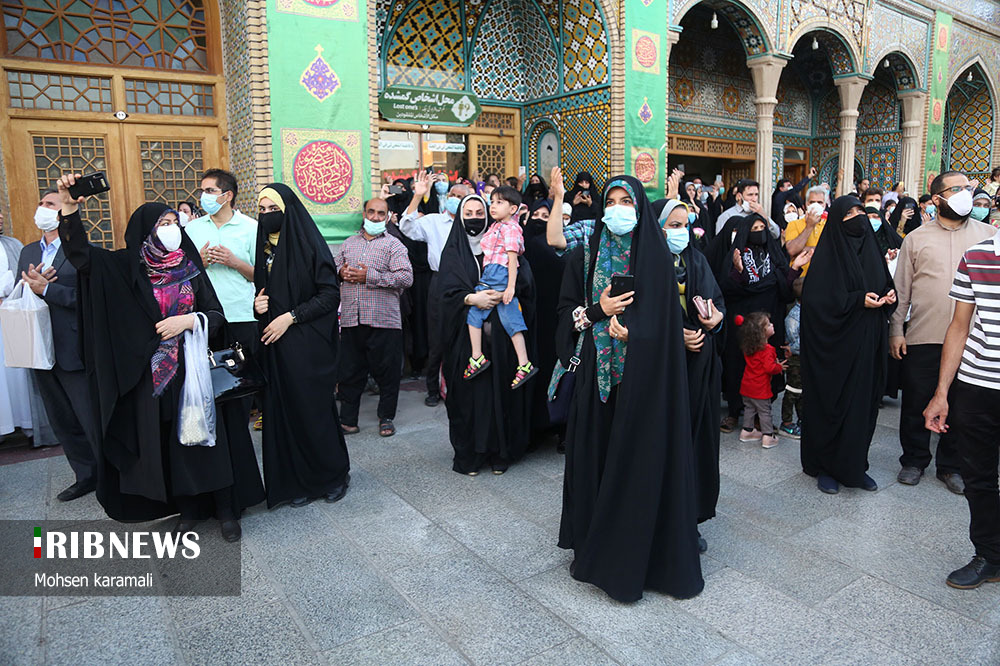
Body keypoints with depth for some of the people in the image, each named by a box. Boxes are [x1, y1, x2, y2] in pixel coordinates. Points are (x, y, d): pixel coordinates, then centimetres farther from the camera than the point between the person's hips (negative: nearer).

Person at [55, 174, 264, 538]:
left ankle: (225, 508, 13)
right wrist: (69, 209, -23)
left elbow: (217, 314, 3)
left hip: (194, 366, 0)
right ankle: (188, 508, 22)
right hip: (154, 371, 0)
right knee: (168, 439, 7)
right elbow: (81, 255, -11)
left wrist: (188, 320, -15)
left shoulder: (190, 266, 3)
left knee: (206, 435, 2)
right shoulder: (129, 266, 2)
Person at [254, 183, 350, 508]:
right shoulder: (262, 247, 10)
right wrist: (257, 304, -1)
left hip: (308, 344, -5)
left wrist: (291, 316, -16)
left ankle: (334, 474, 20)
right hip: (274, 345, 5)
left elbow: (331, 295, -11)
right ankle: (300, 481, 20)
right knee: (284, 409, 6)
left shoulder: (309, 244, -7)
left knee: (314, 408, 1)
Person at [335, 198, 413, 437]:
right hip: (351, 319, 4)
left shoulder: (393, 245, 1)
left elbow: (406, 277, -12)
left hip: (383, 320, -4)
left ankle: (386, 418, 20)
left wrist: (368, 276, -15)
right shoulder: (349, 244, 17)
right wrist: (341, 271, 0)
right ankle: (348, 418, 22)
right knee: (349, 371, 10)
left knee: (387, 372, 5)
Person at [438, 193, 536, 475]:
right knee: (469, 392, 0)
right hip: (467, 335, 0)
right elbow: (448, 291, -4)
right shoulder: (453, 251, 9)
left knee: (500, 390, 1)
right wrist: (472, 298, -21)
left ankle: (500, 451, 14)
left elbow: (526, 284, -2)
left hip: (500, 334, 0)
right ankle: (468, 454, 13)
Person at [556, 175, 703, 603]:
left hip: (642, 375, -2)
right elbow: (566, 311, 5)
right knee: (595, 452, 6)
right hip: (596, 374, 2)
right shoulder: (585, 256, 7)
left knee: (640, 456, 1)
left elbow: (663, 319, -4)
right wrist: (598, 311, -11)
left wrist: (627, 328, -16)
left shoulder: (655, 255, 0)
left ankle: (638, 549, 18)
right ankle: (593, 546, 21)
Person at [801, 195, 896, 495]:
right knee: (831, 404, 1)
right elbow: (817, 300, -16)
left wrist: (889, 295, -1)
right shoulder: (827, 255, -9)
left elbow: (885, 285, 20)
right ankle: (824, 466, 15)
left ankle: (854, 465, 23)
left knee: (862, 403, 10)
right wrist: (858, 301, -21)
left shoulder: (869, 248, 11)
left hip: (866, 345, 6)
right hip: (835, 344, -6)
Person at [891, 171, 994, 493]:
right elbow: (901, 289, 2)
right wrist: (896, 330, -3)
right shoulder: (916, 238, 3)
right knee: (916, 403, 8)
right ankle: (914, 460, 26)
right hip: (922, 337, -1)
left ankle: (951, 465, 27)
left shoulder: (988, 235, 6)